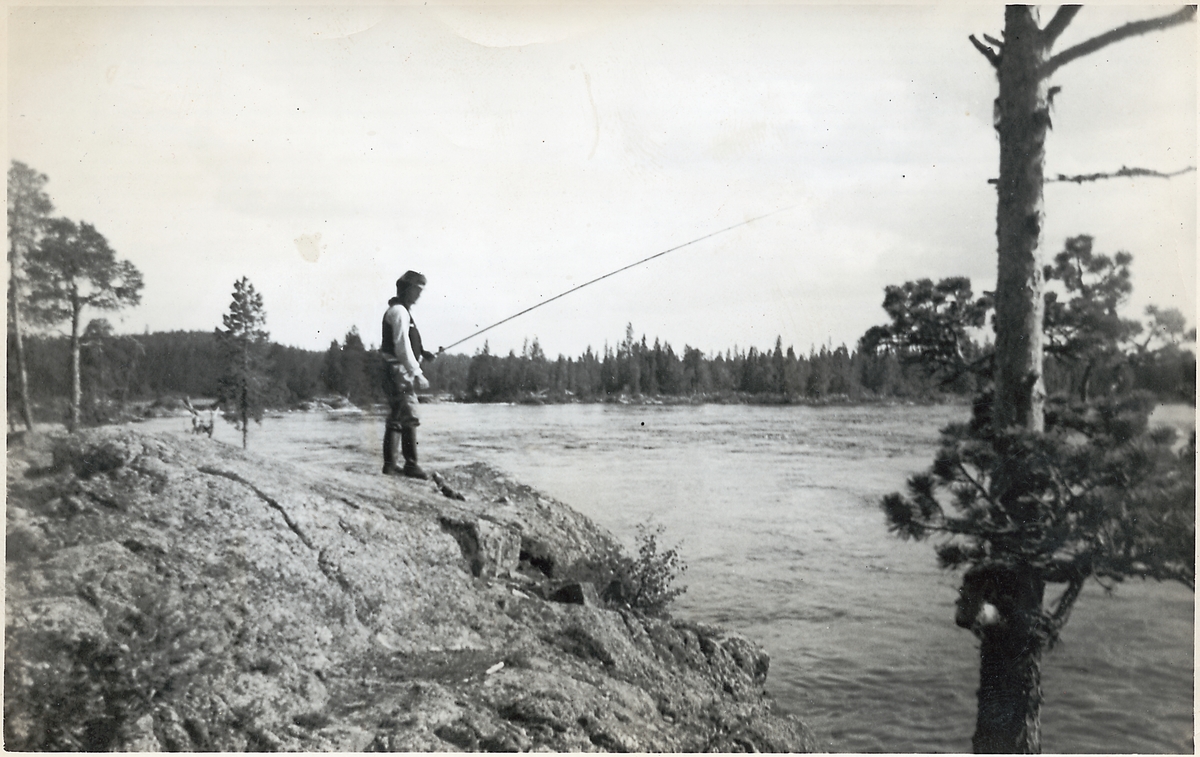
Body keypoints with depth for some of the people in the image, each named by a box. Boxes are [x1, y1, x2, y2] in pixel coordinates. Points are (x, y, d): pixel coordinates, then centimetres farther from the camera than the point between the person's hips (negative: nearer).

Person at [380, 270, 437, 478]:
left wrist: (422, 354, 13)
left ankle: (390, 464, 15)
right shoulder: (399, 311, -11)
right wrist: (417, 374, -22)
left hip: (398, 373, 11)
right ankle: (411, 465, -12)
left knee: (396, 418, 11)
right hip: (399, 371, -11)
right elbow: (402, 346, -19)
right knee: (410, 417, -12)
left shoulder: (402, 311, 21)